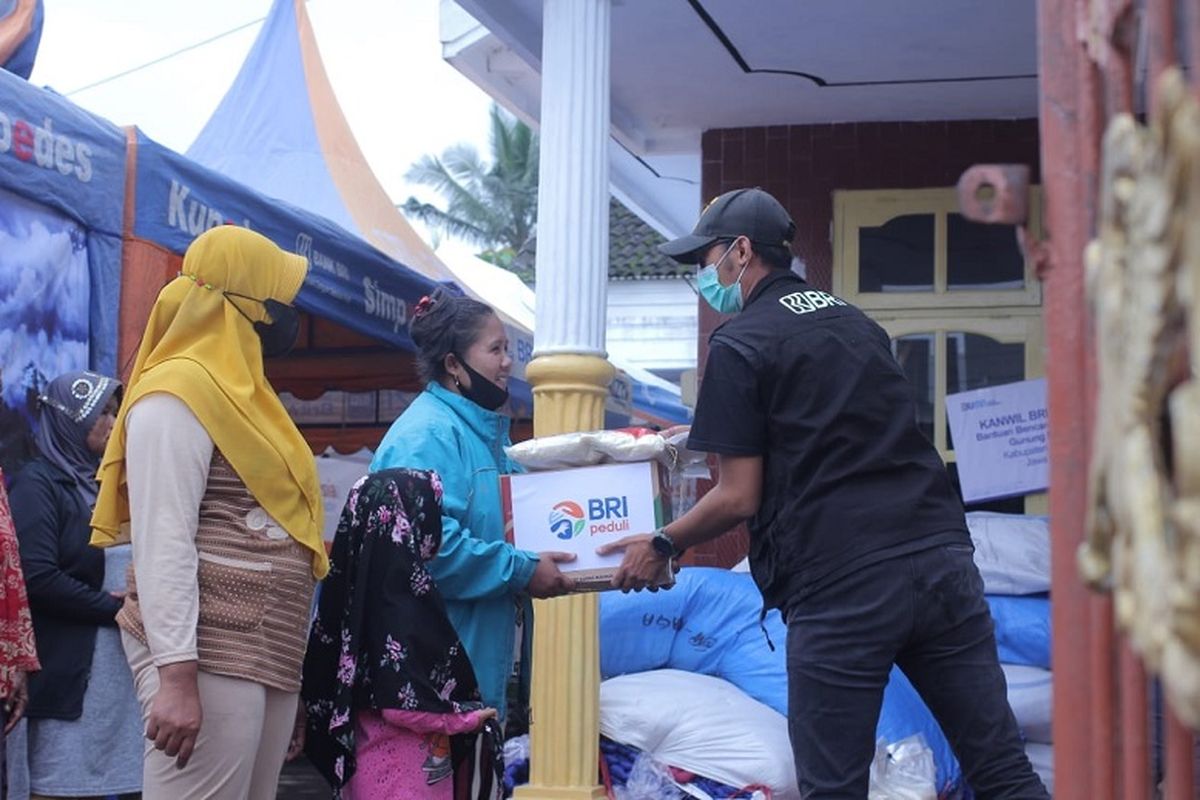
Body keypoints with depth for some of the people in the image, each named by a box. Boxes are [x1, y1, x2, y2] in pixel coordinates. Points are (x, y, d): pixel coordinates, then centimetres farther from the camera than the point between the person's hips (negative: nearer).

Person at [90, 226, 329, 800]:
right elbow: (163, 544, -17)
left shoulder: (237, 393, 20)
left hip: (265, 658, 9)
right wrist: (176, 676, -24)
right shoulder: (177, 395, -9)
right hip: (208, 661, -9)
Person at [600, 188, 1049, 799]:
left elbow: (740, 498, -3)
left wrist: (662, 546, 14)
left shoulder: (740, 343, 1)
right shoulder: (856, 322, 21)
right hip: (942, 555, 6)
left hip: (842, 586, -6)